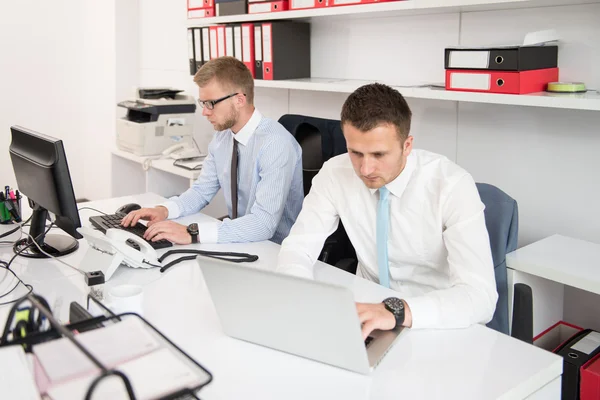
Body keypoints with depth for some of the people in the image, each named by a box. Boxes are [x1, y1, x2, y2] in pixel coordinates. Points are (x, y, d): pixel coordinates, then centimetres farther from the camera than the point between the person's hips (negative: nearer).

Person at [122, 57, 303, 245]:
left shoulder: (276, 143, -23)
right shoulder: (223, 135, 1)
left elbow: (263, 224, -30)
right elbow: (202, 190, 11)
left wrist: (192, 233, -33)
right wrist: (164, 210, -8)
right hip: (240, 242, 7)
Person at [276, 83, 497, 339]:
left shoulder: (452, 185, -21)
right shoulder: (335, 174, -10)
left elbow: (480, 295, -27)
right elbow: (297, 247, -6)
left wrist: (396, 311, -42)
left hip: (438, 326, -2)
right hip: (369, 311, 3)